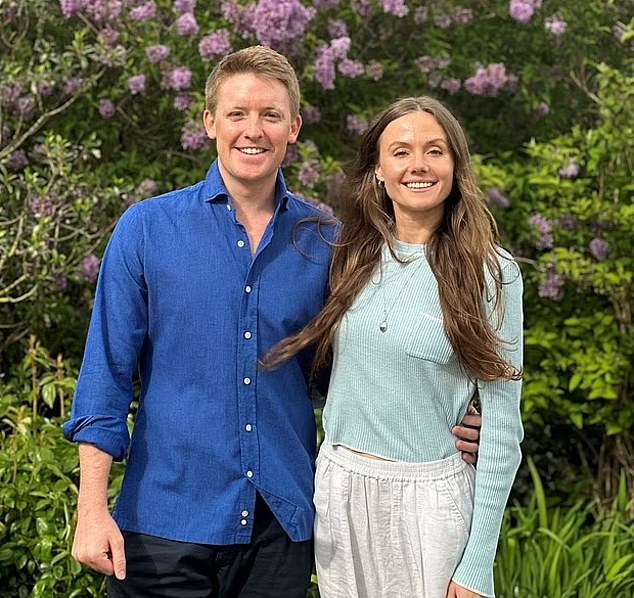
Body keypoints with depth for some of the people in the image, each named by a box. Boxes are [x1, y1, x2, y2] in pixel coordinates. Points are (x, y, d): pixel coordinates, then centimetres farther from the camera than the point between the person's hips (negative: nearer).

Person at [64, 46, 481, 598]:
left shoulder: (323, 240, 1)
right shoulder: (147, 229, -3)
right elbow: (108, 374, -3)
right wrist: (93, 511, -8)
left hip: (285, 523, 2)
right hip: (168, 521, -1)